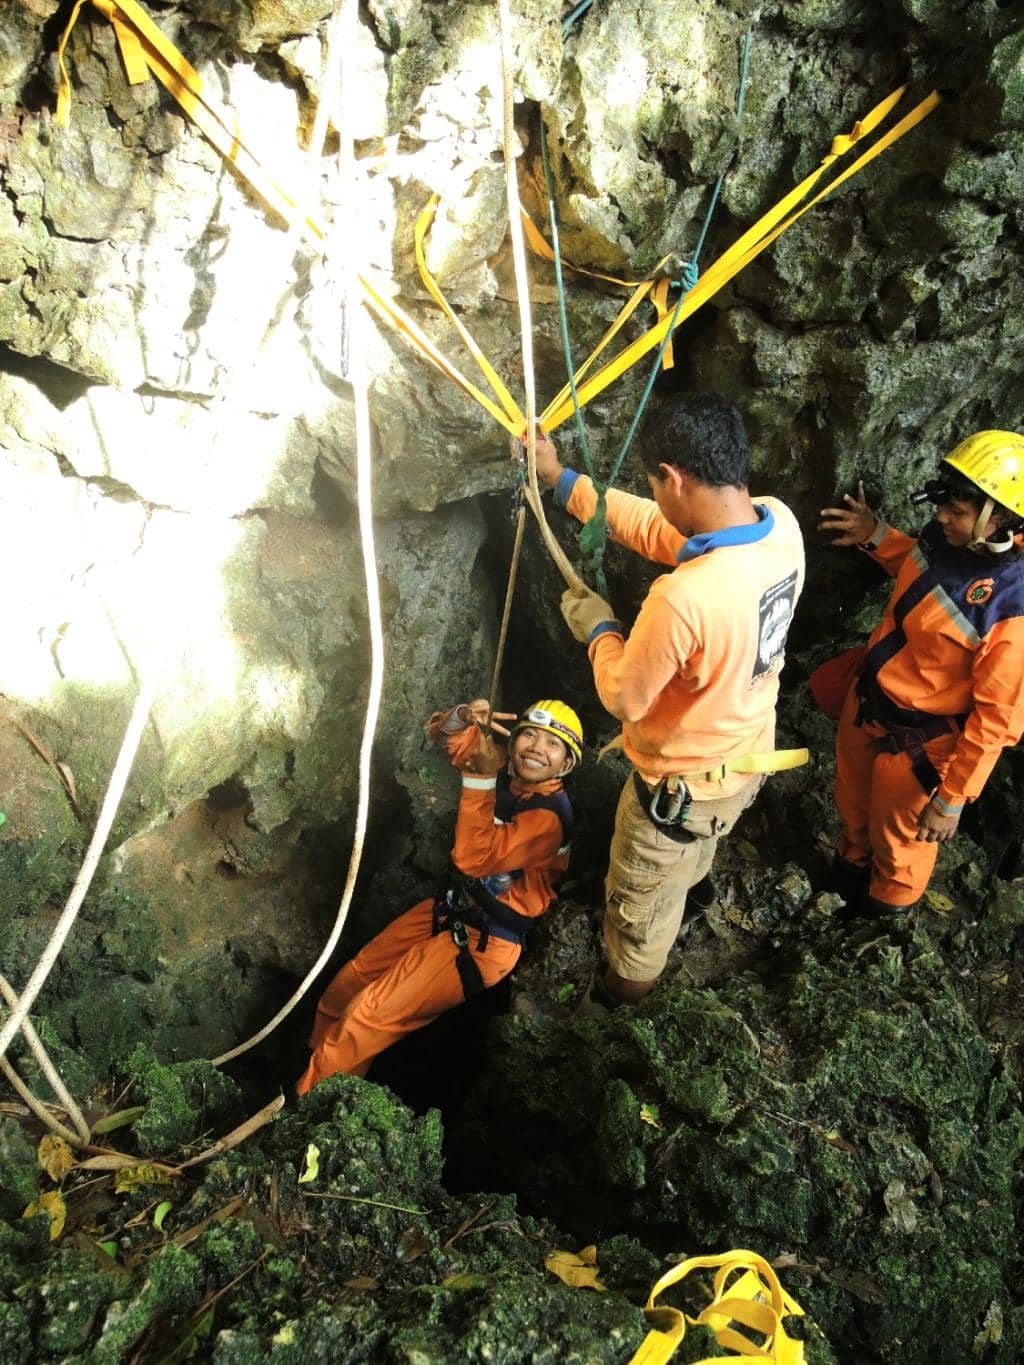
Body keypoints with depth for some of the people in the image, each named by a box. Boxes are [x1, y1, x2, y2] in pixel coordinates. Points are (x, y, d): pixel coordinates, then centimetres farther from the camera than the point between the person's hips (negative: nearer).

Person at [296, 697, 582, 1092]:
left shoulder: (549, 817, -24)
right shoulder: (509, 772, -4)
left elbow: (474, 858, -36)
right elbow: (443, 732, 7)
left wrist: (481, 776, -41)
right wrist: (464, 718, -17)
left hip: (482, 941, -8)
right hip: (448, 909, 8)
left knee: (367, 1017, -11)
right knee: (349, 983, 10)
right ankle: (317, 1059, 32)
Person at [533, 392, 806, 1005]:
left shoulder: (683, 599, -41)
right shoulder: (780, 523, -17)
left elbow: (624, 696, -23)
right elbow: (659, 531, -3)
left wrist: (597, 626, -5)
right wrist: (565, 482, 2)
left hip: (683, 787, -6)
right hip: (747, 757, 7)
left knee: (642, 902, 24)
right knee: (690, 855, 40)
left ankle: (627, 990, 52)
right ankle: (695, 882, 71)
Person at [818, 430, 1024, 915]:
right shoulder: (948, 535, -13)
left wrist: (952, 799, -20)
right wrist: (876, 536, -1)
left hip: (919, 739, -7)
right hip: (866, 700, 7)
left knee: (898, 837, 21)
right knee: (852, 802, 32)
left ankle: (886, 908, 53)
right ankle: (852, 864, 63)